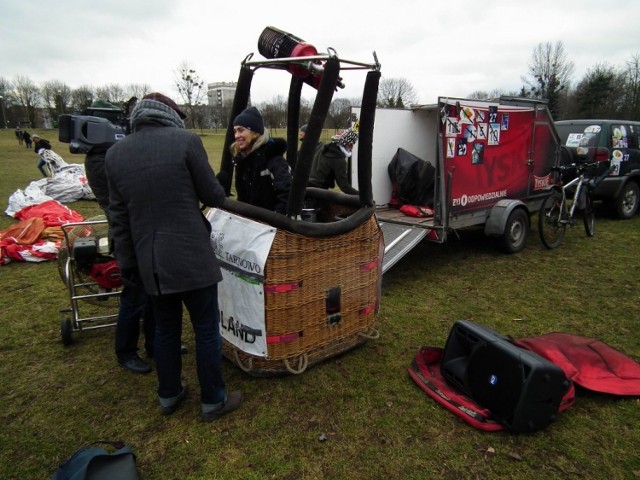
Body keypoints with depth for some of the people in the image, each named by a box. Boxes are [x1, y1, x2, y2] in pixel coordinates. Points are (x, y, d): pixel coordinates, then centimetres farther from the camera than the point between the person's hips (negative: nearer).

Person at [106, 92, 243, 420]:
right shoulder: (186, 141, -9)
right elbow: (213, 196, -4)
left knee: (165, 328, 21)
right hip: (192, 258, -5)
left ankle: (168, 395, 37)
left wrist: (127, 264, 17)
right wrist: (220, 193, 20)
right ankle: (212, 401, 24)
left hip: (150, 262, 5)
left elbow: (118, 218, 9)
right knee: (207, 330, 10)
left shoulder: (115, 154, 6)